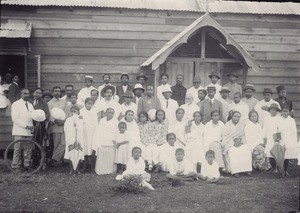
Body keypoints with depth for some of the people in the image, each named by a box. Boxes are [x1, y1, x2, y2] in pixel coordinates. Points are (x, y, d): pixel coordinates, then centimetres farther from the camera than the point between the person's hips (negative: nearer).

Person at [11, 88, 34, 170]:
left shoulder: (30, 105, 19)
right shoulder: (16, 104, -1)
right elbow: (15, 119, -10)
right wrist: (26, 126, -16)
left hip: (29, 131, 6)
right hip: (19, 131, -5)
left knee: (28, 150, 5)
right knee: (17, 150, -4)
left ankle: (27, 165, 12)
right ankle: (16, 166, 4)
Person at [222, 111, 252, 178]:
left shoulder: (241, 126, 14)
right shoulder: (227, 125, 1)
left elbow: (243, 136, 15)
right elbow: (225, 137, -5)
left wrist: (240, 140, -5)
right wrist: (233, 142, -16)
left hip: (240, 143, 4)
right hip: (230, 143, -4)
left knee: (247, 151, -25)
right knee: (233, 152, -34)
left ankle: (247, 170, -21)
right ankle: (235, 171, -29)